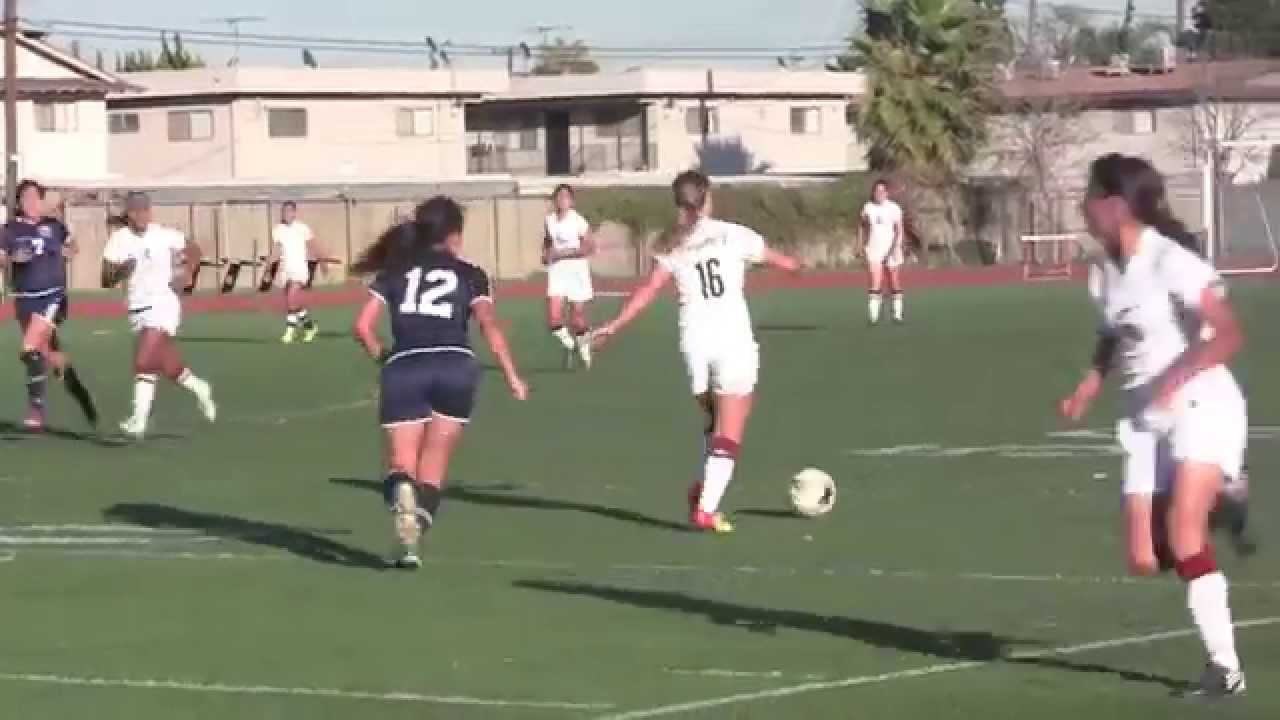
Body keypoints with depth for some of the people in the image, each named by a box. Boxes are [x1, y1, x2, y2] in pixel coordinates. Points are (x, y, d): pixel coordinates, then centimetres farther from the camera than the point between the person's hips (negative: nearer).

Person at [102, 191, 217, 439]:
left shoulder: (164, 235, -8)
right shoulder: (119, 240, -4)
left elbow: (194, 251, 9)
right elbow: (106, 281, -4)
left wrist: (186, 273, -7)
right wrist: (121, 271, -24)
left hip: (163, 304, -4)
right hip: (138, 309, 4)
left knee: (144, 362, -19)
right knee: (170, 368, 12)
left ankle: (138, 421, -19)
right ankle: (199, 389, 42)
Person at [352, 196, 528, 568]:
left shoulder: (395, 272, 19)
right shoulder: (469, 275, 14)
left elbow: (363, 326, 9)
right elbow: (490, 326, -2)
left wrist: (381, 358, 25)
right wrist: (512, 376, -4)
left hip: (403, 369, 0)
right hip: (455, 367, 0)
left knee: (401, 464, 4)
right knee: (433, 466, 11)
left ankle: (402, 490, -31)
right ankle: (413, 536, -7)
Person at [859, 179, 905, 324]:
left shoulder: (894, 208, -1)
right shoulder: (868, 208, 6)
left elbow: (899, 230, -5)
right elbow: (865, 228, 18)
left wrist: (897, 245, -19)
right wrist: (863, 245, 11)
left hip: (891, 250, -1)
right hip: (873, 250, 1)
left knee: (895, 285, 5)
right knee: (875, 284, -12)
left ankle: (897, 314, 16)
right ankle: (873, 316, -14)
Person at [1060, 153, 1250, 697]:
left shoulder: (1171, 261, -17)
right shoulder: (1105, 271, 7)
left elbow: (1227, 335, -21)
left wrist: (1175, 378, -32)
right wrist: (1092, 381, 6)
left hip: (1202, 408, -7)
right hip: (1146, 420, 7)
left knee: (1182, 532, -24)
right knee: (1147, 560, -1)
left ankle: (1225, 667, -16)